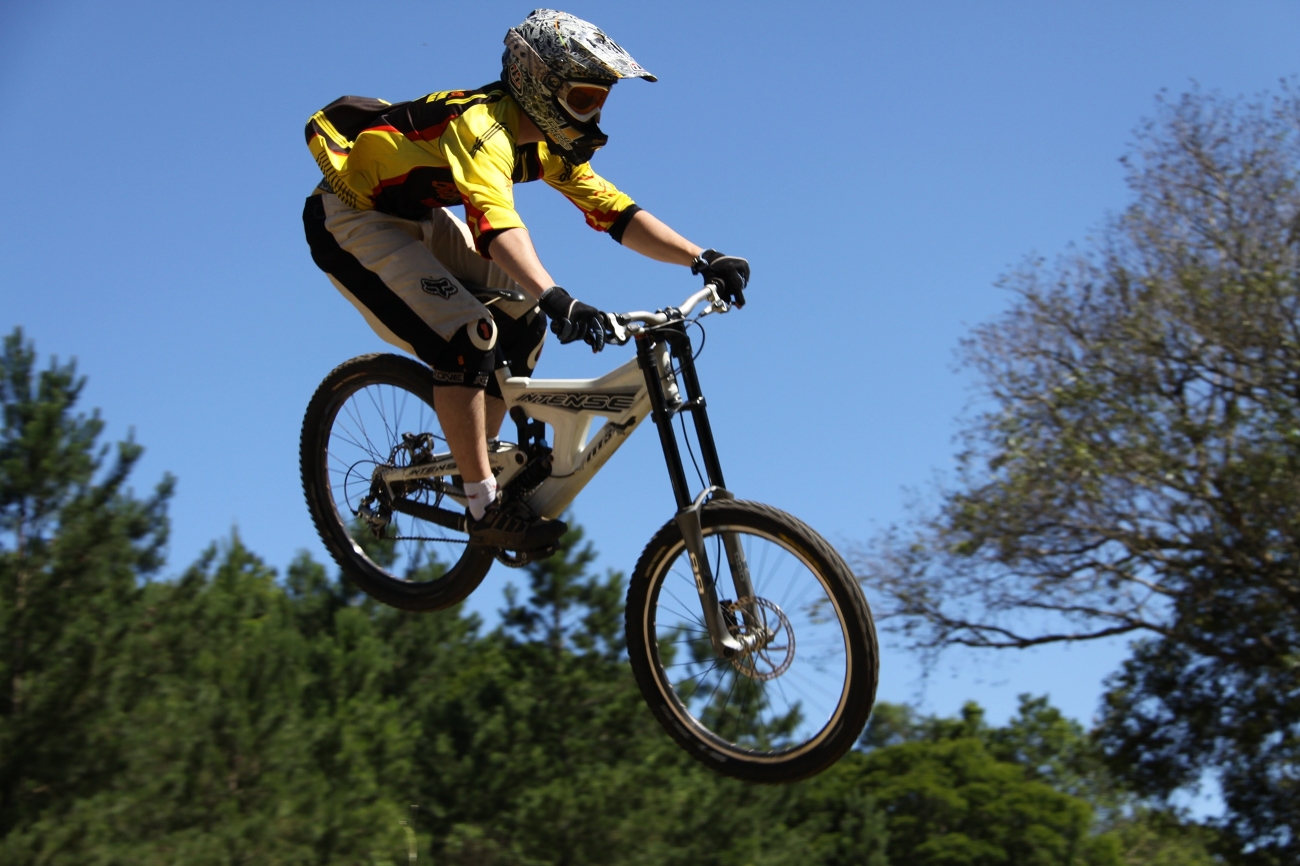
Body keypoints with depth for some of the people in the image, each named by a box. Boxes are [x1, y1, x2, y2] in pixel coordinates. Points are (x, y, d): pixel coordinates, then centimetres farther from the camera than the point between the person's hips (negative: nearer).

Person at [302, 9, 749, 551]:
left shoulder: (549, 144, -4)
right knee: (466, 335, -24)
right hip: (351, 219, -9)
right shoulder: (482, 124, -31)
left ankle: (478, 456, 10)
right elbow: (495, 222, -48)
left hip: (418, 220, 9)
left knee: (524, 316, -1)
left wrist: (702, 259, -20)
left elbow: (614, 212, -7)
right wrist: (557, 299, -62)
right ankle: (485, 509, -20)